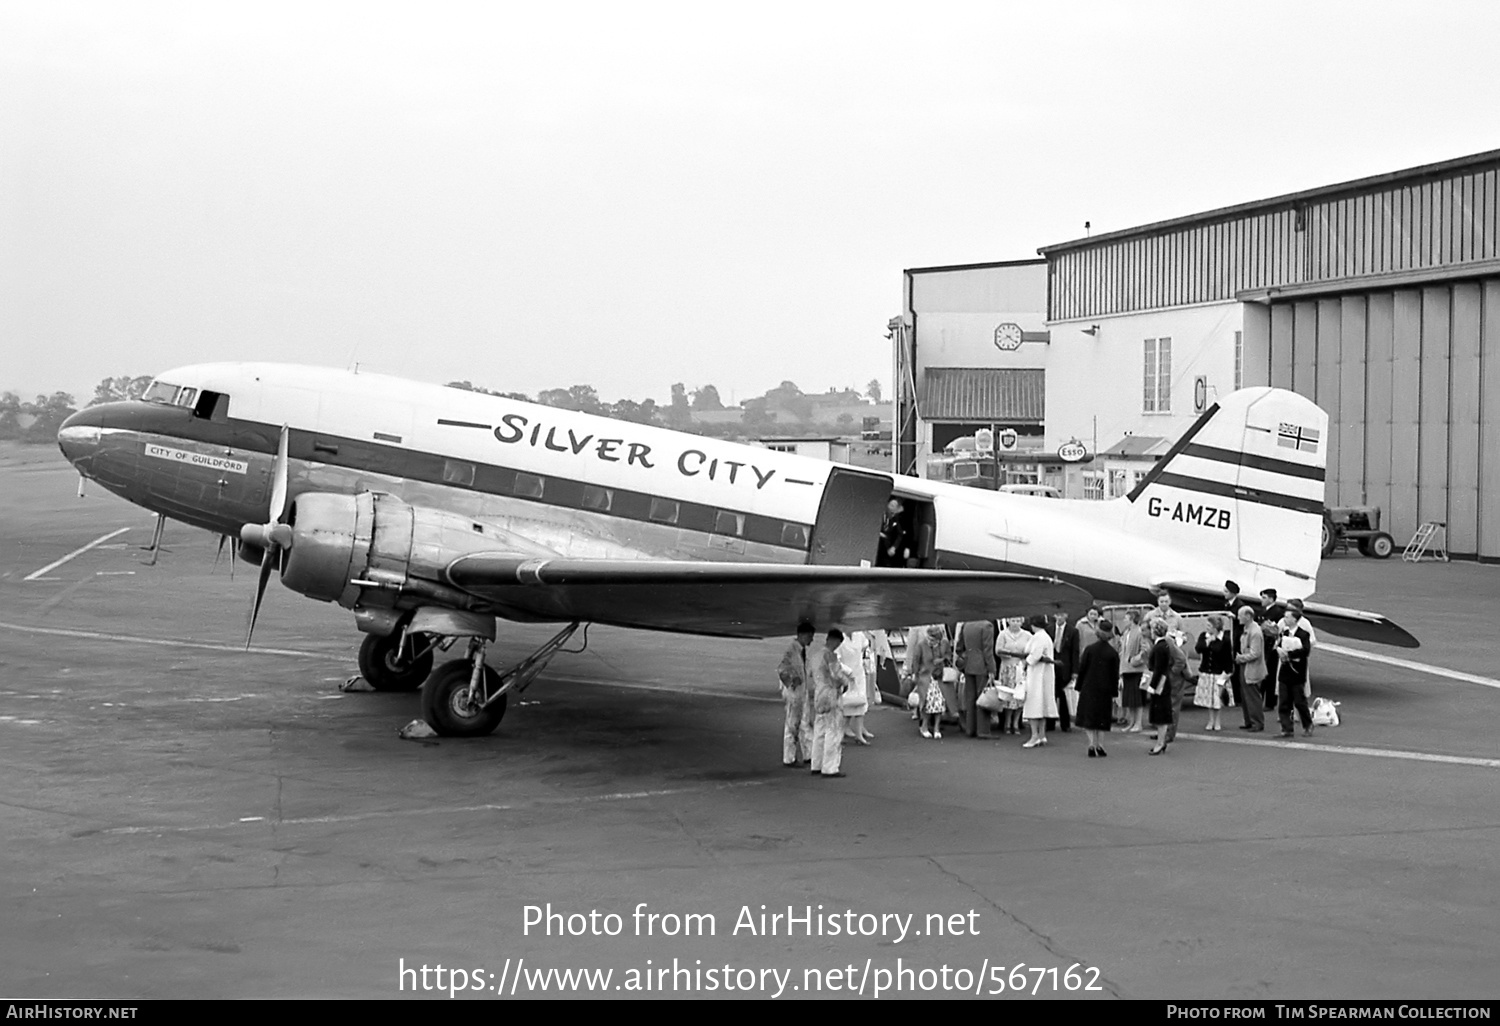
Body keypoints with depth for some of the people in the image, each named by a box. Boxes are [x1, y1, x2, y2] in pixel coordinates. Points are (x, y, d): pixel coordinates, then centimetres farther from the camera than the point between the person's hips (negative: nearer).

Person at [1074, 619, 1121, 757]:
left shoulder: (1089, 650, -6)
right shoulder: (1113, 653, -6)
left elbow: (1081, 669, -3)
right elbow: (1115, 675, -2)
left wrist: (1079, 687, 5)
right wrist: (1114, 694, 5)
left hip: (1088, 689, 0)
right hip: (1105, 690, 0)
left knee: (1088, 718, 6)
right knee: (1101, 719, 12)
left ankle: (1093, 744, -8)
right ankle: (1096, 744, 10)